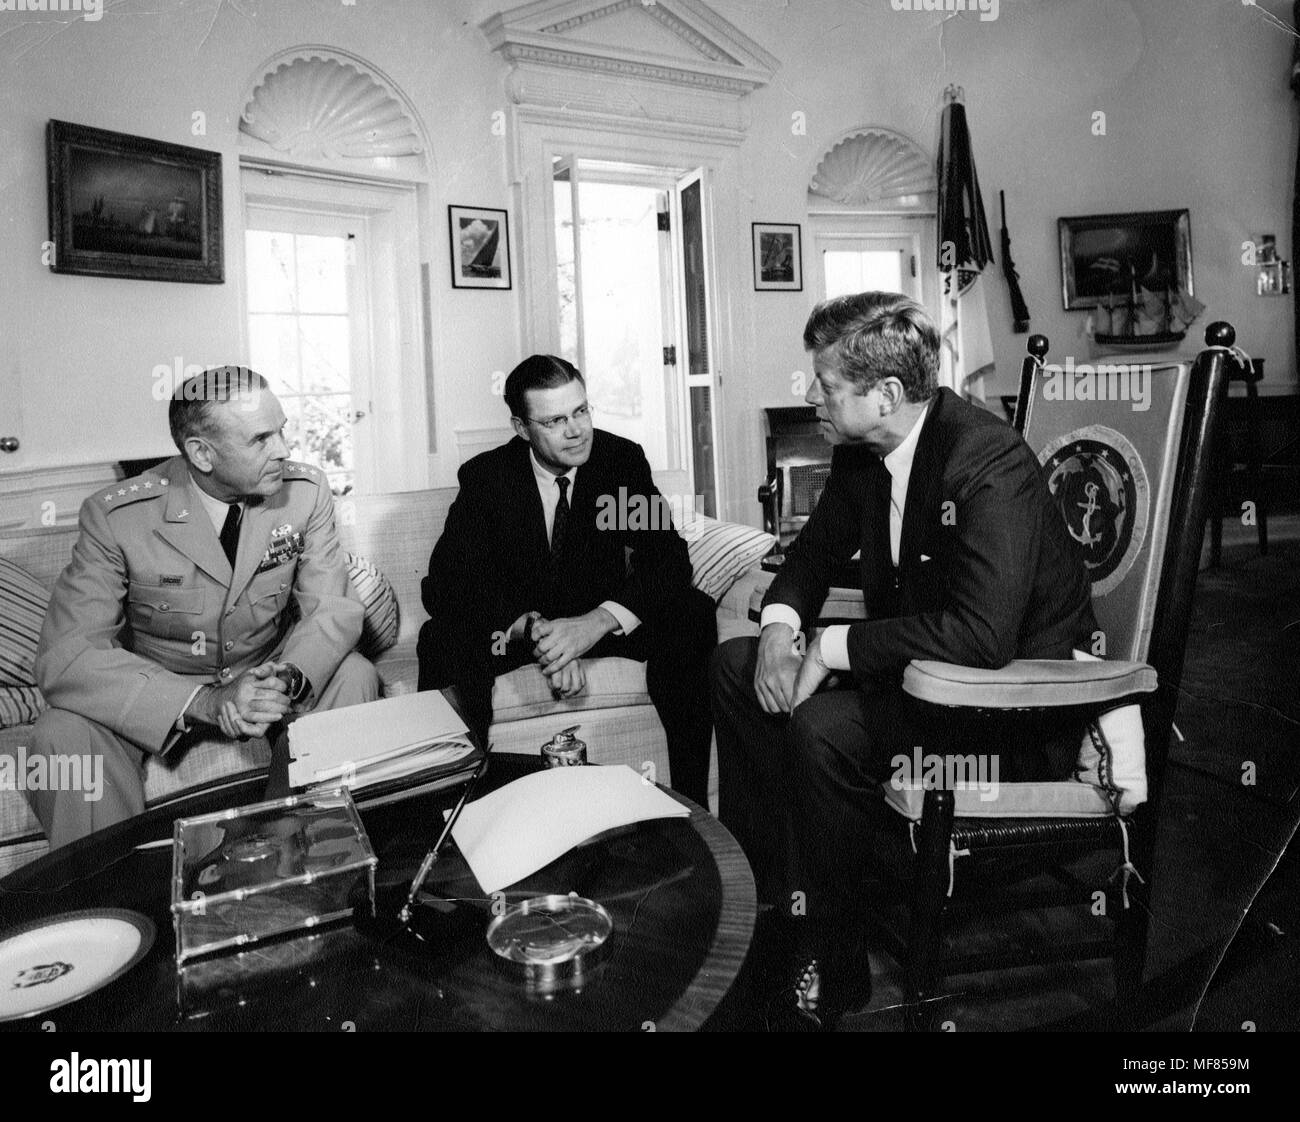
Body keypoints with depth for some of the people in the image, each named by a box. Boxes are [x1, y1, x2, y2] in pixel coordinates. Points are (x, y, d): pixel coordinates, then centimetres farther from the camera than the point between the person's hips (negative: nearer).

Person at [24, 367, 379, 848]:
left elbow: (333, 606, -12)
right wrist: (204, 702, -39)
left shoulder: (307, 492, -13)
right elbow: (64, 656, -26)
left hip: (266, 672, 2)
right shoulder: (116, 516, -21)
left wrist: (284, 679, -35)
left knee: (354, 677, -24)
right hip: (156, 690, -2)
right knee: (63, 736, -29)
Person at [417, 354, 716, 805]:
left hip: (601, 620, 1)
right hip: (513, 626, -1)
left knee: (692, 614, -25)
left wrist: (595, 623, -34)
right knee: (443, 641, -31)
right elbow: (446, 579, -18)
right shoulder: (485, 476, -10)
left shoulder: (623, 459, -8)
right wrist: (532, 630, -36)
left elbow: (669, 558, -17)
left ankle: (690, 799, -18)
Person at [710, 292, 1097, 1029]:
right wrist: (782, 623, -10)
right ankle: (763, 886, 10)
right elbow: (818, 549, 11)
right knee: (737, 665, 1)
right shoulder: (860, 452, -2)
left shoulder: (990, 463, -27)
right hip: (918, 659, 9)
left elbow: (982, 635, -36)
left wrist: (833, 649, -29)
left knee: (823, 726, -31)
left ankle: (831, 969, -8)